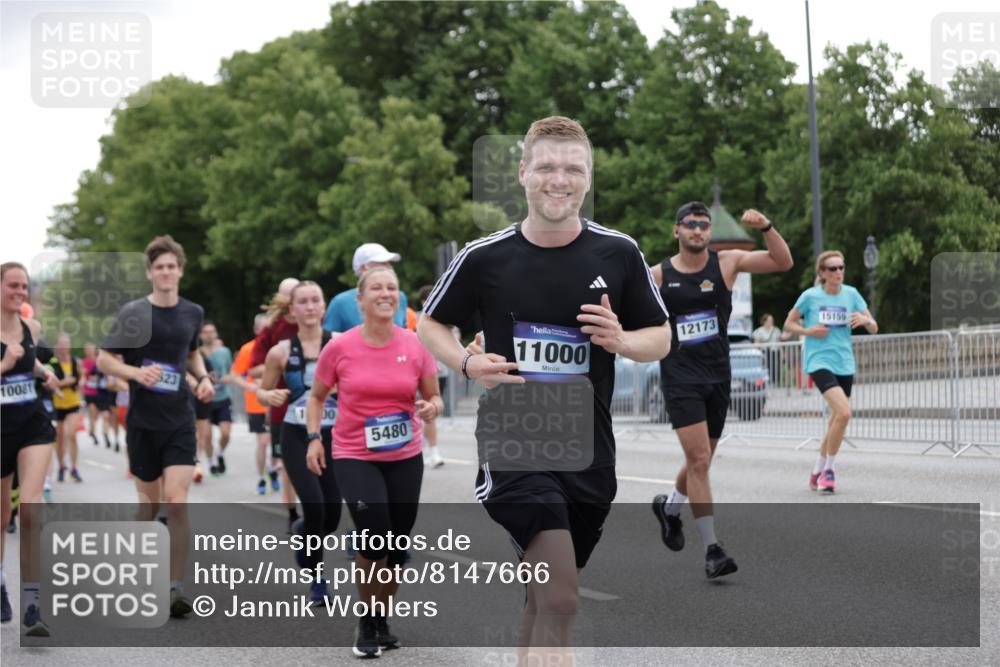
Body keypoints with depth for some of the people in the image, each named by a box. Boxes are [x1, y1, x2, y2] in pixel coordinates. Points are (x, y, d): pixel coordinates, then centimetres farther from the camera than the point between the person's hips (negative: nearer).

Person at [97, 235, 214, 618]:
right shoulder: (133, 312, -4)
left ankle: (175, 588, -9)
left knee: (176, 501, -13)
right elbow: (104, 360, -2)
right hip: (142, 421, -1)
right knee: (148, 503, 8)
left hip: (180, 421, 1)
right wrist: (136, 372, -20)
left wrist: (202, 377, 5)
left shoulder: (193, 313, 6)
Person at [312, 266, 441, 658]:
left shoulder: (415, 345, -3)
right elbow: (317, 396, 7)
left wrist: (432, 408, -17)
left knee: (397, 546, 9)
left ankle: (381, 621, 33)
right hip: (353, 457, -3)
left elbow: (434, 398, 6)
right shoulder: (340, 347, -7)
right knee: (375, 536, -20)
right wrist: (314, 438, -5)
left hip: (405, 458, 3)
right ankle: (366, 624, 2)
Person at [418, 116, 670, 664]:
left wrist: (620, 340, -12)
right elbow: (431, 325, 11)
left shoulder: (619, 254, 1)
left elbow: (660, 339, 10)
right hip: (512, 447, -3)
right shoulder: (485, 257, -3)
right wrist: (469, 363, -10)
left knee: (544, 600, 15)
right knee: (560, 602, -19)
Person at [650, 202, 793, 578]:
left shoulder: (727, 263, 1)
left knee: (701, 460, 17)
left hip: (718, 375, 3)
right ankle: (712, 550, -11)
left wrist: (766, 228, -21)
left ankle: (670, 506, 47)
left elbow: (783, 262, -7)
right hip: (680, 377, -3)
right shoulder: (658, 275, -1)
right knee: (699, 460, -14)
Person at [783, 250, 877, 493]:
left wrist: (865, 320, -18)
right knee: (843, 412, -23)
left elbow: (874, 328, 4)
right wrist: (809, 331, -13)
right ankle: (828, 470, -9)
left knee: (836, 420, 11)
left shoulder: (851, 294, 4)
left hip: (845, 364, 5)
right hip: (820, 362, -5)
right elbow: (788, 324, 6)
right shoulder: (810, 296, -5)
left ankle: (818, 471, 28)